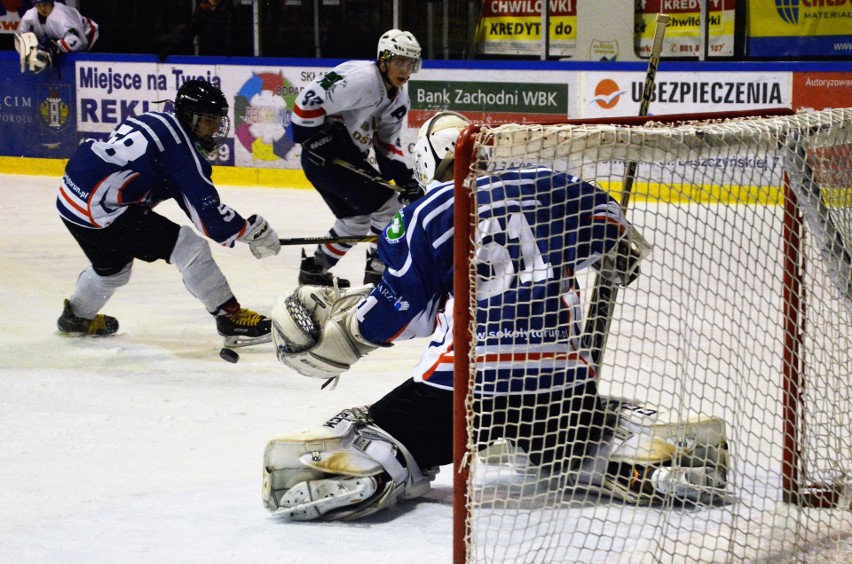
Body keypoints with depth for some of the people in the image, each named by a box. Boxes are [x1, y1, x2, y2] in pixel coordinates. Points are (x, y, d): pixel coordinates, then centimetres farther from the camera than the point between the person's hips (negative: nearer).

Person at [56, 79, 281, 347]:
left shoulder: (157, 123, 15)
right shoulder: (179, 146, -12)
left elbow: (195, 200, 19)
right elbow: (207, 209, -16)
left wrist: (235, 227, 14)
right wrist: (252, 229, -5)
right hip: (98, 209, -10)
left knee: (114, 264, 34)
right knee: (187, 247, -9)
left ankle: (76, 316, 57)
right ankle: (231, 319, -7)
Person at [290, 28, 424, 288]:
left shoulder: (399, 97, 10)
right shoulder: (362, 79, -22)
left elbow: (387, 141, 16)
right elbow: (308, 101, -24)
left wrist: (404, 176, 4)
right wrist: (315, 141, -22)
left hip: (348, 157, 10)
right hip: (325, 156, -10)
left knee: (356, 220, 23)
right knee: (387, 207, -7)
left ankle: (314, 269, 35)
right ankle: (378, 271, 3)